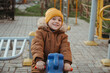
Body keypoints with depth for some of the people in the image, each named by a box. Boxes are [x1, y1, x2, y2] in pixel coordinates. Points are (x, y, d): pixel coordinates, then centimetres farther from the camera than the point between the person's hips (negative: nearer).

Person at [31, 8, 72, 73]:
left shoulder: (62, 35, 5)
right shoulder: (41, 32, -3)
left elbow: (65, 49, -7)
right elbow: (37, 46, -16)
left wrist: (67, 62, -25)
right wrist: (39, 59, -33)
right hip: (42, 63, -2)